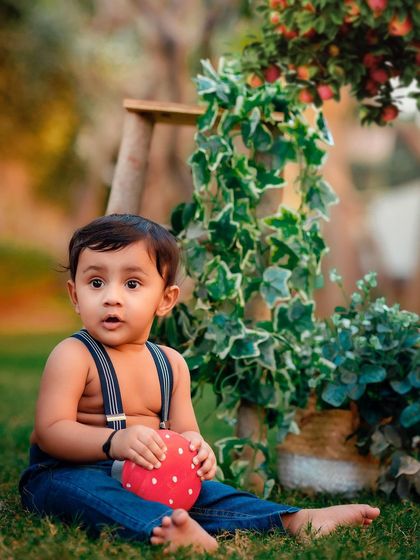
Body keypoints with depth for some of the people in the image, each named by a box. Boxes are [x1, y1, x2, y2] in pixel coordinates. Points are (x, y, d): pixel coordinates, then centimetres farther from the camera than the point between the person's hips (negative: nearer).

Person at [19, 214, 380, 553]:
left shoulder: (171, 364, 9)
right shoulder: (73, 356, -11)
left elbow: (184, 430, 8)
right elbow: (51, 430, -19)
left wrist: (195, 446, -19)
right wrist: (116, 442, -35)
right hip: (65, 472, -7)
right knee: (84, 489, -38)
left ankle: (297, 521, -10)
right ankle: (164, 528, -62)